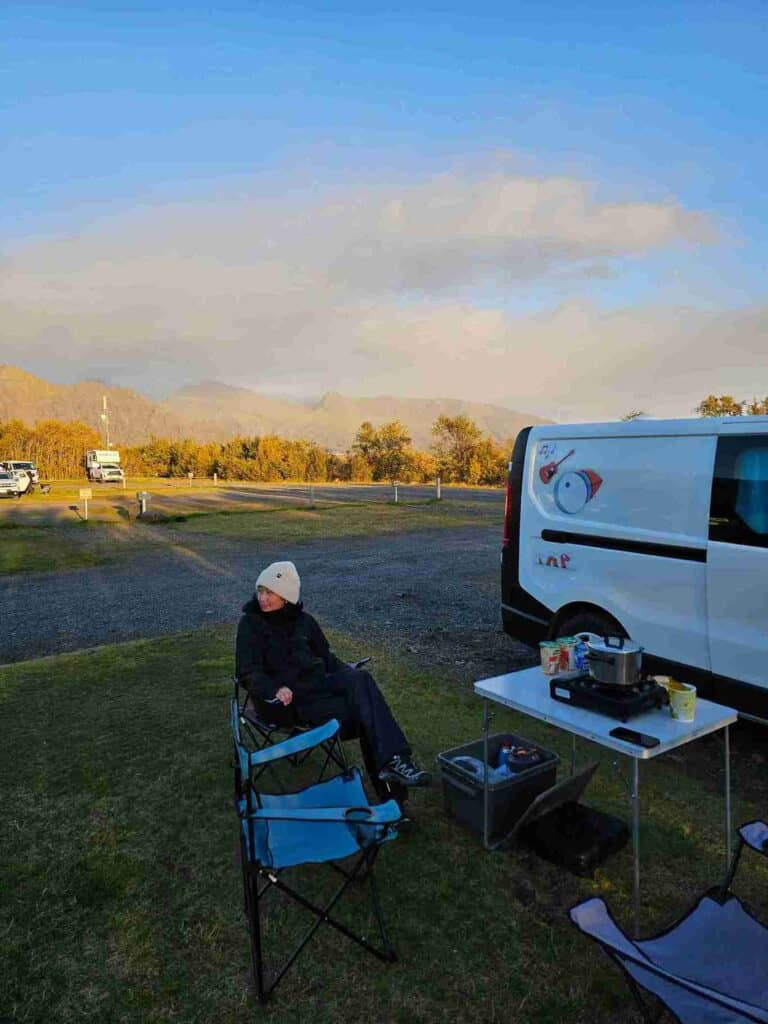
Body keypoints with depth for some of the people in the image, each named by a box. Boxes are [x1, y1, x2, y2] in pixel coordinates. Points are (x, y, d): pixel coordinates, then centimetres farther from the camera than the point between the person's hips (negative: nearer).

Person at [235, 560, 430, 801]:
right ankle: (389, 789, -18)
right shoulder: (250, 624, -4)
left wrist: (348, 674, 5)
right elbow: (247, 672, -13)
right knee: (359, 712, -24)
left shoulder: (303, 620, 11)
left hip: (318, 684, 4)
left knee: (361, 680, -28)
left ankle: (391, 762, -34)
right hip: (290, 700, -4)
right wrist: (274, 689, -32)